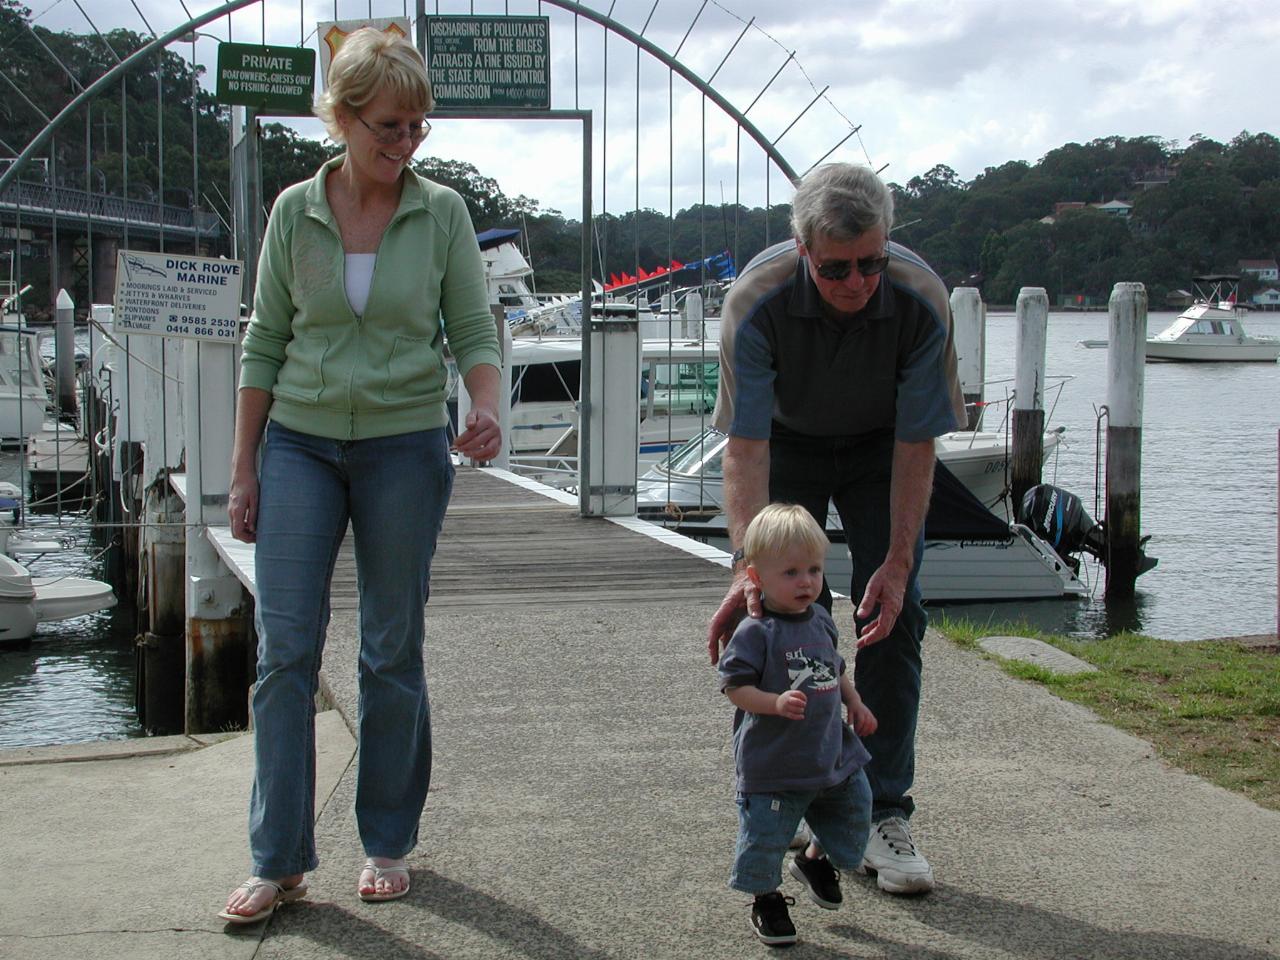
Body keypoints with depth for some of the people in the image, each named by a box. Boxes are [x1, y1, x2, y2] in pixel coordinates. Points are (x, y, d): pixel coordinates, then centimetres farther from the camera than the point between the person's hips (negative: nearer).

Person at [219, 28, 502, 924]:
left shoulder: (442, 212, -2)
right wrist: (243, 470, 4)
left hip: (406, 447, -1)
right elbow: (265, 342, 6)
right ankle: (280, 861, 3)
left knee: (393, 652, 6)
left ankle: (389, 844, 20)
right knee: (285, 647, -5)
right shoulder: (296, 211, 1)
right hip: (300, 444, 1)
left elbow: (476, 330, 2)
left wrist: (486, 410, -20)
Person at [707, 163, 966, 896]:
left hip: (880, 448, 0)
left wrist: (898, 561, -28)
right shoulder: (757, 302, -33)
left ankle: (884, 815, -5)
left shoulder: (921, 300, -31)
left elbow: (917, 445, -23)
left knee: (893, 615, -10)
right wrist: (750, 565, -43)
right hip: (788, 445, 0)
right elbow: (746, 448, -32)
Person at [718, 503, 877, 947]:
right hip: (773, 761, -7)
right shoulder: (755, 632, -18)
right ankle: (766, 899, 26)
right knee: (765, 835, 1)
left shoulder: (820, 621, 5)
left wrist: (855, 703, 13)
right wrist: (776, 703, -31)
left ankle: (814, 860, 43)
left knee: (854, 808, 18)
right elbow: (735, 686, -19)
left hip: (832, 752, 7)